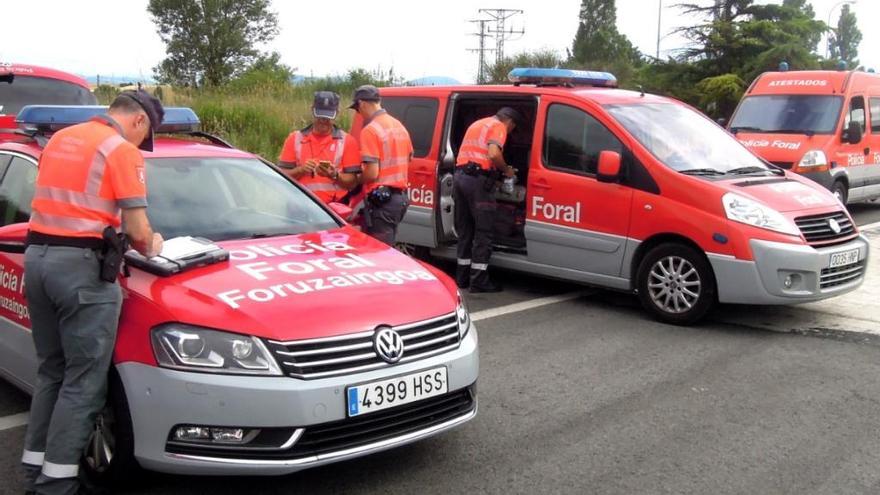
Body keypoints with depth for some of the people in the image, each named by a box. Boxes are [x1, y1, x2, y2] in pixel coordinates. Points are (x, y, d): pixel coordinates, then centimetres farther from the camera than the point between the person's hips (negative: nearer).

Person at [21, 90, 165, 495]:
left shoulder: (60, 138, 18)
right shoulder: (121, 150, -6)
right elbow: (137, 229, -9)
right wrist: (150, 246, 11)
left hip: (37, 256, 8)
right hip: (80, 264, -8)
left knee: (51, 372, 17)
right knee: (84, 379, -2)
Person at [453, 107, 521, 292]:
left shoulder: (477, 124, 26)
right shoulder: (498, 127, -2)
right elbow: (493, 154, -18)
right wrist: (506, 169, -2)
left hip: (460, 175, 8)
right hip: (478, 180, -8)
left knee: (464, 230, 15)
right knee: (483, 232, -2)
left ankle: (462, 276, 20)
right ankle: (479, 280, -2)